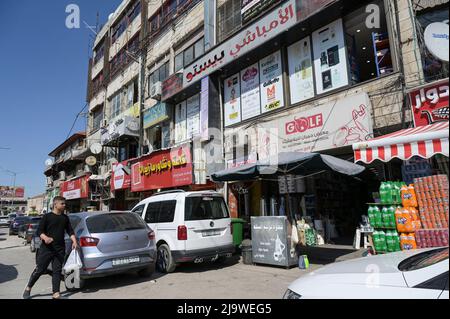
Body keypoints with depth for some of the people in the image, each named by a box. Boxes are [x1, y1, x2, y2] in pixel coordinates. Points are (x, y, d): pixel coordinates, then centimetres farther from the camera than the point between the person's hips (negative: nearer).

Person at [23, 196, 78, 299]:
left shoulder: (65, 218, 10)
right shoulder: (47, 216, -2)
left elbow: (70, 231, 12)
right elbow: (39, 231, -5)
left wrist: (74, 241, -4)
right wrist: (45, 238, -25)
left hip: (60, 249, 3)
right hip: (46, 248, -3)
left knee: (57, 271, 4)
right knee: (39, 270, 4)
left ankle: (56, 294, 9)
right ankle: (28, 288, 28)